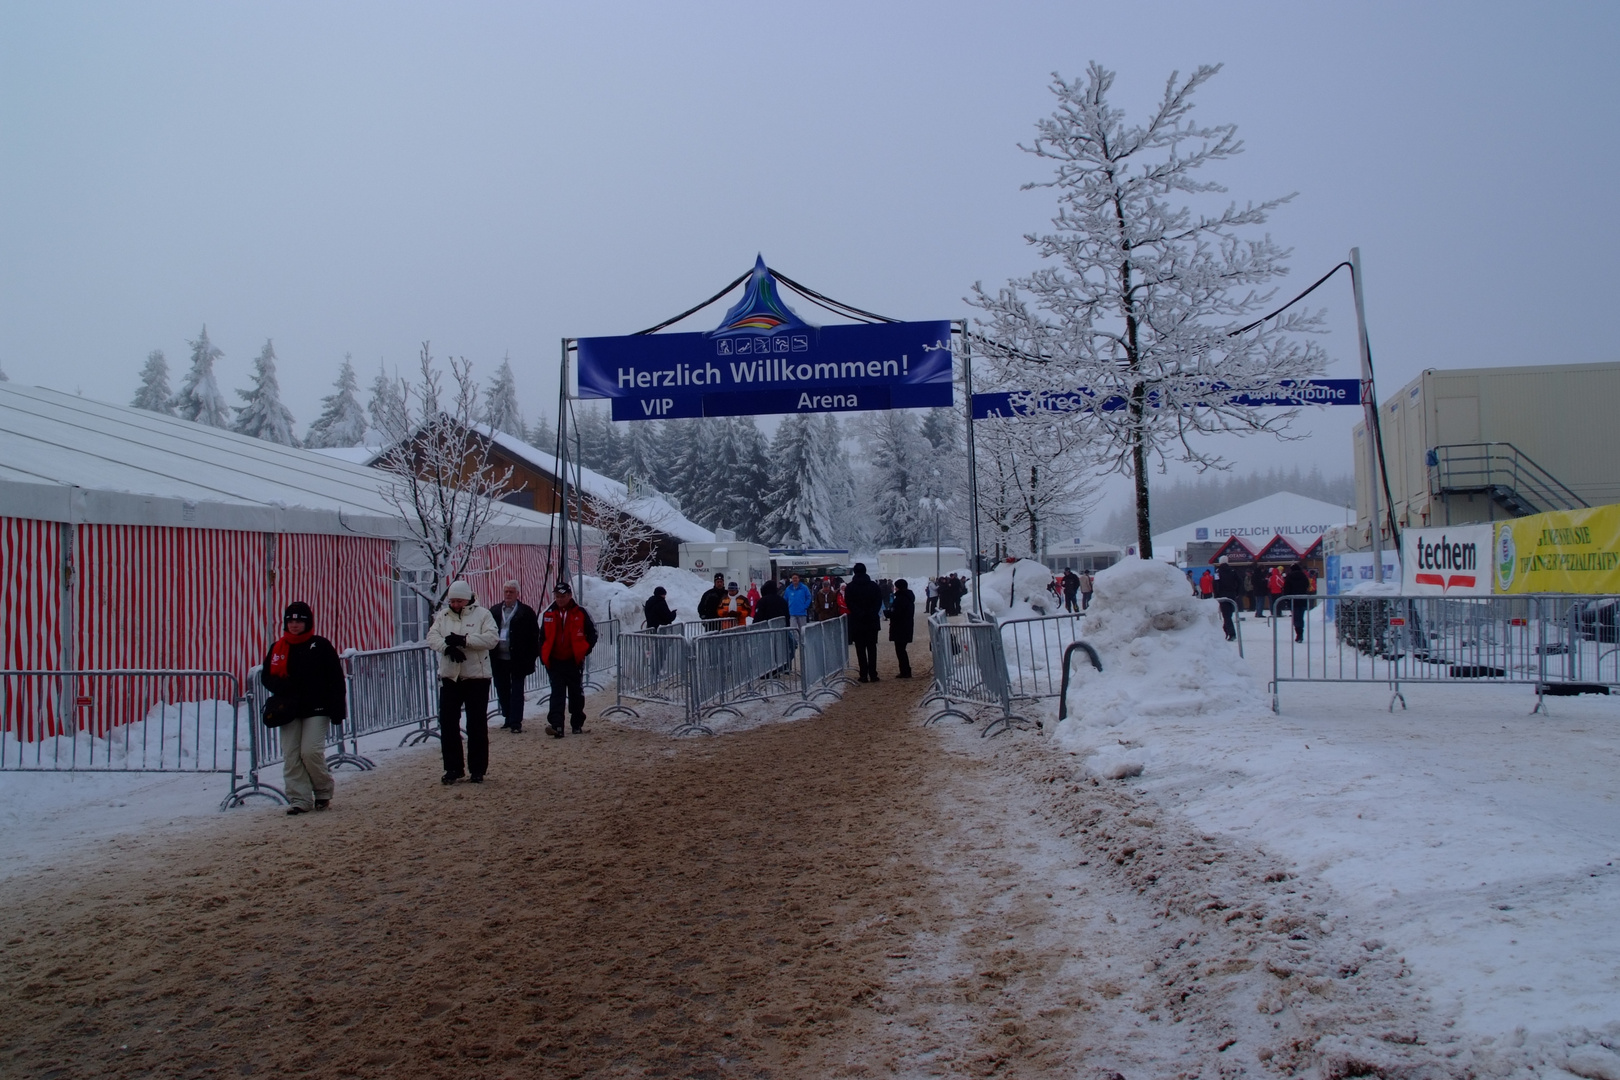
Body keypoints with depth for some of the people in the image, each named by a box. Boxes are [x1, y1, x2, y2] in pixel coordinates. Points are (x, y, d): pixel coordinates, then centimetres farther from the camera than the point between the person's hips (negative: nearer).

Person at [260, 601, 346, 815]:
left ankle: (323, 792, 9)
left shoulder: (321, 645, -2)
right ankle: (299, 798, 6)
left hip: (316, 710, -4)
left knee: (311, 751, -12)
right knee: (291, 756, 0)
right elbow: (267, 676, 12)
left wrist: (338, 711, -8)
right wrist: (282, 687, -12)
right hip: (289, 710, 4)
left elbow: (336, 680, -2)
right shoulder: (278, 648, 8)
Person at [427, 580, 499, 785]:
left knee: (477, 725, 3)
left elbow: (492, 637, -16)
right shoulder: (443, 616, 8)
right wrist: (447, 647, -24)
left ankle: (477, 769, 13)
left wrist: (464, 640, -24)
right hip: (449, 677, 4)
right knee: (447, 723, 5)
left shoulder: (482, 614, -3)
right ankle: (453, 768, 16)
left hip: (477, 677, -3)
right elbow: (432, 637, -4)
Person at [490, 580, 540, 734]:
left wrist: (531, 656, -9)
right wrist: (490, 655, 1)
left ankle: (516, 722, 0)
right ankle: (509, 719, 25)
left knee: (517, 691, -1)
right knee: (502, 691, 12)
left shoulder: (526, 612, -2)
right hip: (499, 659, 4)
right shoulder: (494, 612, 9)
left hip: (518, 659, -4)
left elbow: (534, 636, -3)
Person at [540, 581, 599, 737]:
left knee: (576, 693, 10)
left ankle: (577, 724, 22)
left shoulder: (580, 613, -2)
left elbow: (592, 633, 4)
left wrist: (584, 650, -6)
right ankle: (556, 725, -16)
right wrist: (544, 656, 4)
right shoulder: (549, 614, 6)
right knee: (557, 694, -7)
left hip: (575, 660, -1)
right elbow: (542, 636, 13)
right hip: (554, 661, 1)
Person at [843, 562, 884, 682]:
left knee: (860, 650, 2)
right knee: (872, 648, 6)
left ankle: (864, 675, -1)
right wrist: (872, 613, -6)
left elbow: (849, 604, -9)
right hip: (872, 622, 1)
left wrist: (860, 614, -10)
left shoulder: (850, 587, -2)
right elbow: (879, 601, -3)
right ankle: (873, 674, 2)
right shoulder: (873, 585, 2)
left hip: (857, 623, -1)